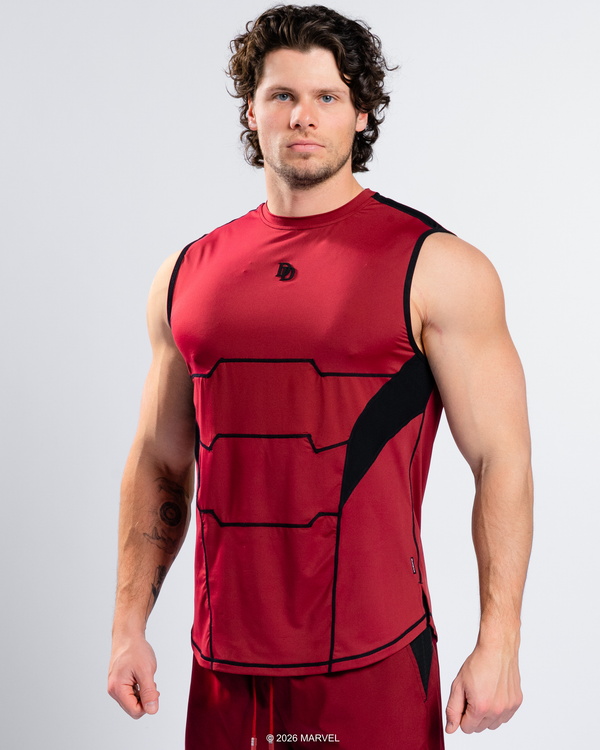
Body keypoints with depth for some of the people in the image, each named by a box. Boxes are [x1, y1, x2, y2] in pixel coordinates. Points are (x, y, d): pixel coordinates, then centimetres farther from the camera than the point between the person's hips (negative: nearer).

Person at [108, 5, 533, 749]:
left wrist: (498, 643, -10)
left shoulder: (436, 269, -4)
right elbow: (158, 464, 13)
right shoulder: (187, 275, 8)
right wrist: (128, 627, 9)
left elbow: (501, 459, -6)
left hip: (373, 666, -3)